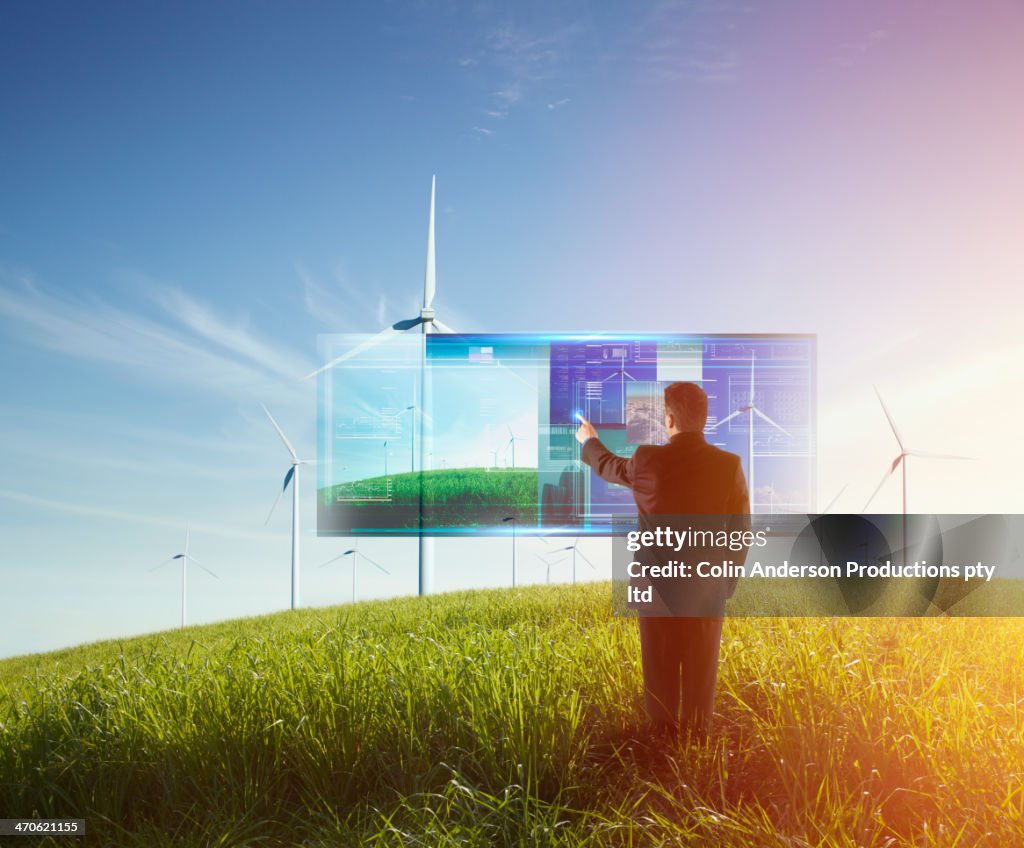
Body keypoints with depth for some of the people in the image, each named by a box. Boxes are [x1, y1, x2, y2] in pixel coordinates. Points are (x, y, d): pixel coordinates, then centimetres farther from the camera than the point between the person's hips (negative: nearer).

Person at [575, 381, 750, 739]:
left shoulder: (648, 461, -11)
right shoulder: (728, 465, -10)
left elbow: (609, 466, 12)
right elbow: (740, 531, -4)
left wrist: (589, 441, 34)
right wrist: (728, 581, 10)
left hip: (657, 584, 0)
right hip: (707, 587, 0)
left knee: (660, 669, 12)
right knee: (701, 670, 10)